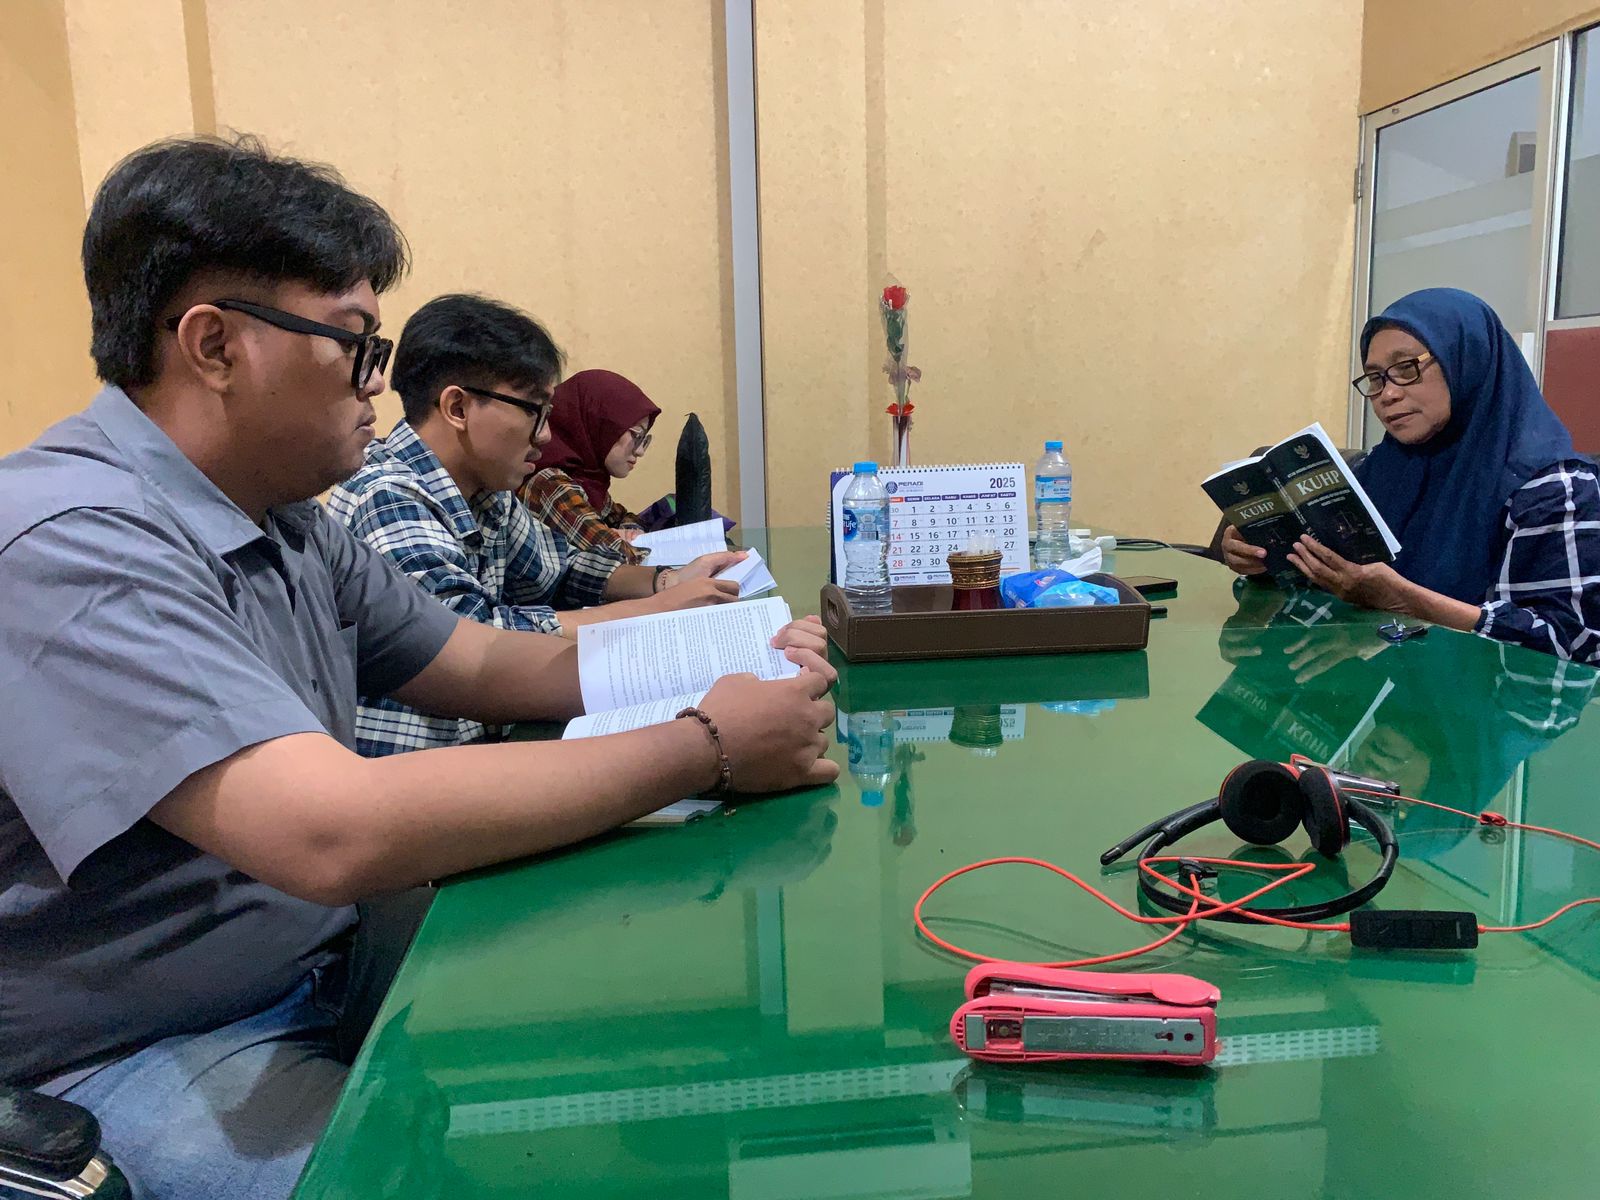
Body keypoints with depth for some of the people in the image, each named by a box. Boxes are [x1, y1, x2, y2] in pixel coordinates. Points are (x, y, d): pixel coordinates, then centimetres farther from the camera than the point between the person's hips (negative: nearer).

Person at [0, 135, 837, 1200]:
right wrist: (707, 748, -28)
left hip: (329, 974, 8)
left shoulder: (291, 527, 4)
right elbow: (333, 833, -35)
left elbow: (486, 665, 11)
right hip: (137, 1061, -8)